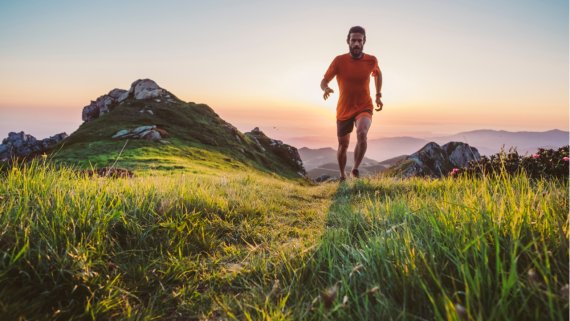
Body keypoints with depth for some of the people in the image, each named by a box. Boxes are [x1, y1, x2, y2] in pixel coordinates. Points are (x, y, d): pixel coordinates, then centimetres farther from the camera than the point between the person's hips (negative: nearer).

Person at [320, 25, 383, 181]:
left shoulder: (371, 60, -7)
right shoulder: (339, 61, -12)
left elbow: (377, 73, 16)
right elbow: (324, 81, -7)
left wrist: (378, 95, 9)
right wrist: (326, 89, -30)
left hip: (364, 108, 0)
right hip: (344, 110, 1)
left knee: (362, 133, -31)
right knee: (343, 145, 11)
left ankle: (355, 169, -11)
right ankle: (342, 175, 37)